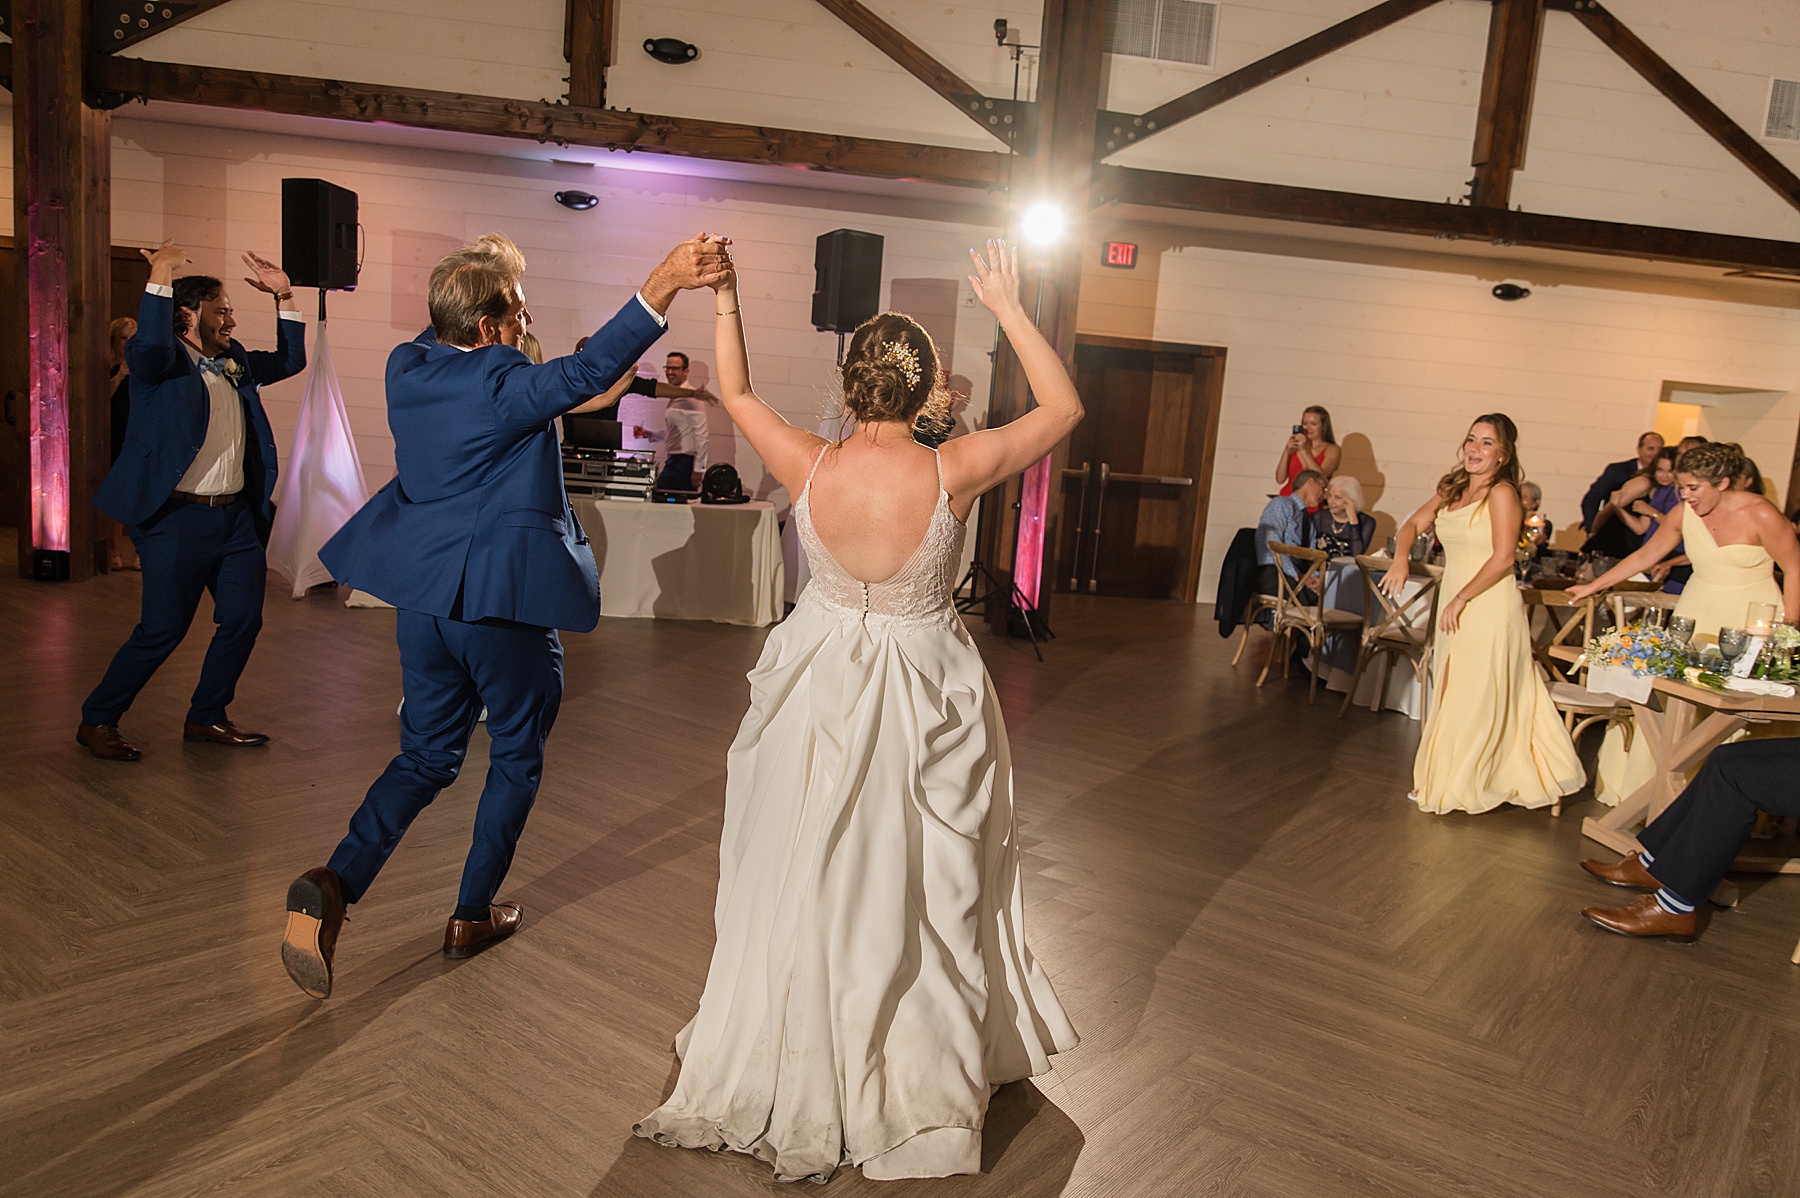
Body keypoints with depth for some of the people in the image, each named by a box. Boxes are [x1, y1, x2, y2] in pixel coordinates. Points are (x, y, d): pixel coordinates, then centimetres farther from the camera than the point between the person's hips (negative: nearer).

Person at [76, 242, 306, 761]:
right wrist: (159, 279, -26)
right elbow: (150, 343, -28)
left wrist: (284, 297, 14)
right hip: (178, 517, -7)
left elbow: (290, 360, 22)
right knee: (162, 631, -2)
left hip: (237, 515, 7)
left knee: (243, 621, 8)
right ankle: (97, 720, 17)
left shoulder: (234, 361, 15)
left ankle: (206, 718, 25)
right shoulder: (162, 360, -6)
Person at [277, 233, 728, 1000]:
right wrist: (664, 284, -37)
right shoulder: (503, 387, -18)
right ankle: (473, 915, 22)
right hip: (506, 602, -7)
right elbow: (589, 370, -31)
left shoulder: (406, 367, 4)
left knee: (427, 756, 18)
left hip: (422, 598, 7)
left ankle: (335, 881, -1)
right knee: (516, 757, 15)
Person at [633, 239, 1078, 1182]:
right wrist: (1008, 308, -3)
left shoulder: (809, 468, -17)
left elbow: (734, 392, 3)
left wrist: (726, 297, 9)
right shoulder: (954, 473, -20)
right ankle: (915, 1076, 37)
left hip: (821, 690, 1)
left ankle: (796, 1074, 39)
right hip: (926, 695, -1)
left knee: (803, 884, 18)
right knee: (920, 889, 17)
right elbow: (1064, 405, -6)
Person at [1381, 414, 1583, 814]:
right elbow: (1414, 524, 13)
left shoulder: (1502, 493, -13)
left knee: (1477, 696, 3)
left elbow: (1502, 559, -19)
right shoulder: (1453, 490, 9)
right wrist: (1401, 557, -8)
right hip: (1455, 605, 8)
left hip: (1489, 605, -8)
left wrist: (1461, 599, -17)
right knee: (1453, 694, 14)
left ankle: (1455, 784, 15)